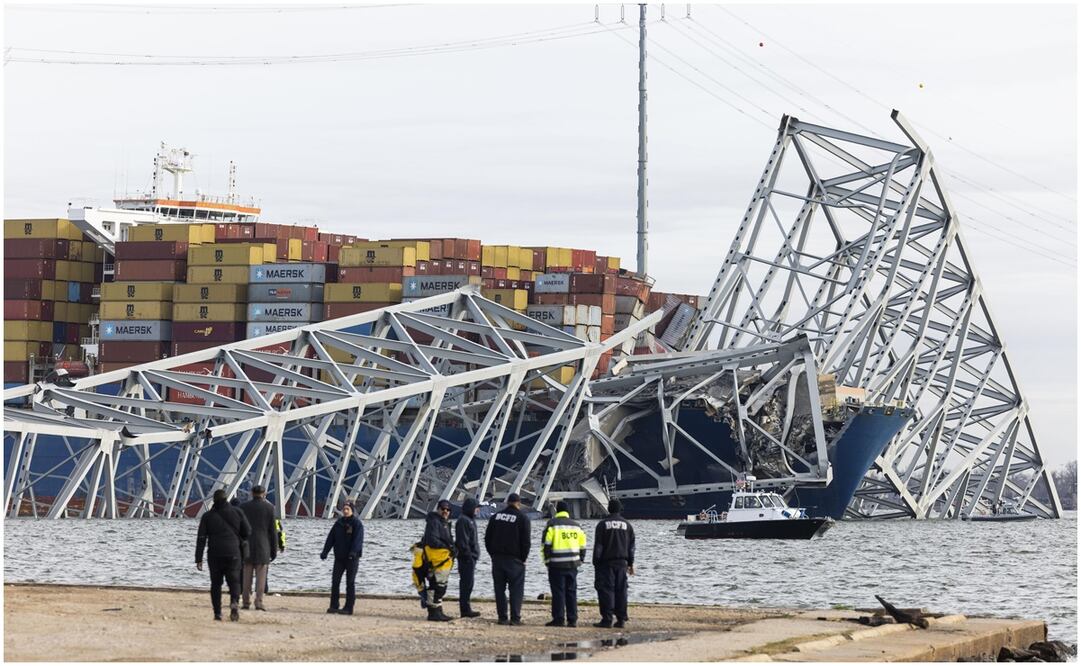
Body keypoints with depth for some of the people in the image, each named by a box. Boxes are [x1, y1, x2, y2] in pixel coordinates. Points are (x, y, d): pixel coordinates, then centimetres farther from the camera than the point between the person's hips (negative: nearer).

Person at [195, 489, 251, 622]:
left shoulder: (207, 516, 1)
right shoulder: (236, 512, 1)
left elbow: (201, 539, -2)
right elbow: (247, 532, 2)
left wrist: (198, 559, -2)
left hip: (214, 555, 0)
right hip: (233, 554, 0)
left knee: (216, 584, 10)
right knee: (234, 581, 5)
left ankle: (217, 613, 3)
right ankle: (234, 602, -25)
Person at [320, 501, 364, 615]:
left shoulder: (357, 523, -6)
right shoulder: (338, 523, 11)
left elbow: (358, 538, -19)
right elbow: (331, 538, 10)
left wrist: (354, 551, -34)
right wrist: (325, 552, -1)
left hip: (352, 558, -5)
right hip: (339, 557, 5)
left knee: (350, 583, -2)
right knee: (335, 581, 1)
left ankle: (348, 608, 0)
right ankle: (333, 606, 6)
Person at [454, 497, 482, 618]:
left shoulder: (470, 520, 19)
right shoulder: (463, 521, -13)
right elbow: (462, 541, -19)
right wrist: (468, 555, -21)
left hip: (470, 557, 10)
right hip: (467, 558, -10)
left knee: (467, 583, 12)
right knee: (467, 582, -9)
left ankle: (465, 608, 15)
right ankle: (465, 609, -8)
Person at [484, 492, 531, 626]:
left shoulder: (496, 516, 8)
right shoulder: (522, 518, -5)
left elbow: (487, 538, 10)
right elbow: (525, 541, -7)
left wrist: (493, 554, 14)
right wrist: (523, 558, 2)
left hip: (497, 558, 4)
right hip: (514, 560, -4)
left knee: (500, 589, 7)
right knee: (516, 589, 0)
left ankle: (502, 617, 5)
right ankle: (515, 618, -6)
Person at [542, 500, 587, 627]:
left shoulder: (552, 524, -3)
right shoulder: (575, 525, 13)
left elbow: (546, 544, -8)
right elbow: (582, 545, 15)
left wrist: (546, 560, 0)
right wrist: (580, 560, 21)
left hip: (557, 565, -5)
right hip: (572, 564, 5)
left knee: (558, 592, -2)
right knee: (571, 592, 8)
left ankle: (558, 619, -4)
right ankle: (572, 620, 6)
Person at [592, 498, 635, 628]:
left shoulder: (603, 524, -4)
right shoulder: (627, 525, 9)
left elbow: (598, 545, -6)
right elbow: (631, 546, 12)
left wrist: (595, 563, -2)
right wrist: (631, 564, 18)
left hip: (606, 563, -4)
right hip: (621, 563, 4)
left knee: (606, 590, -4)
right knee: (621, 591, 7)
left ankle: (607, 619, -10)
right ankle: (621, 619, 6)